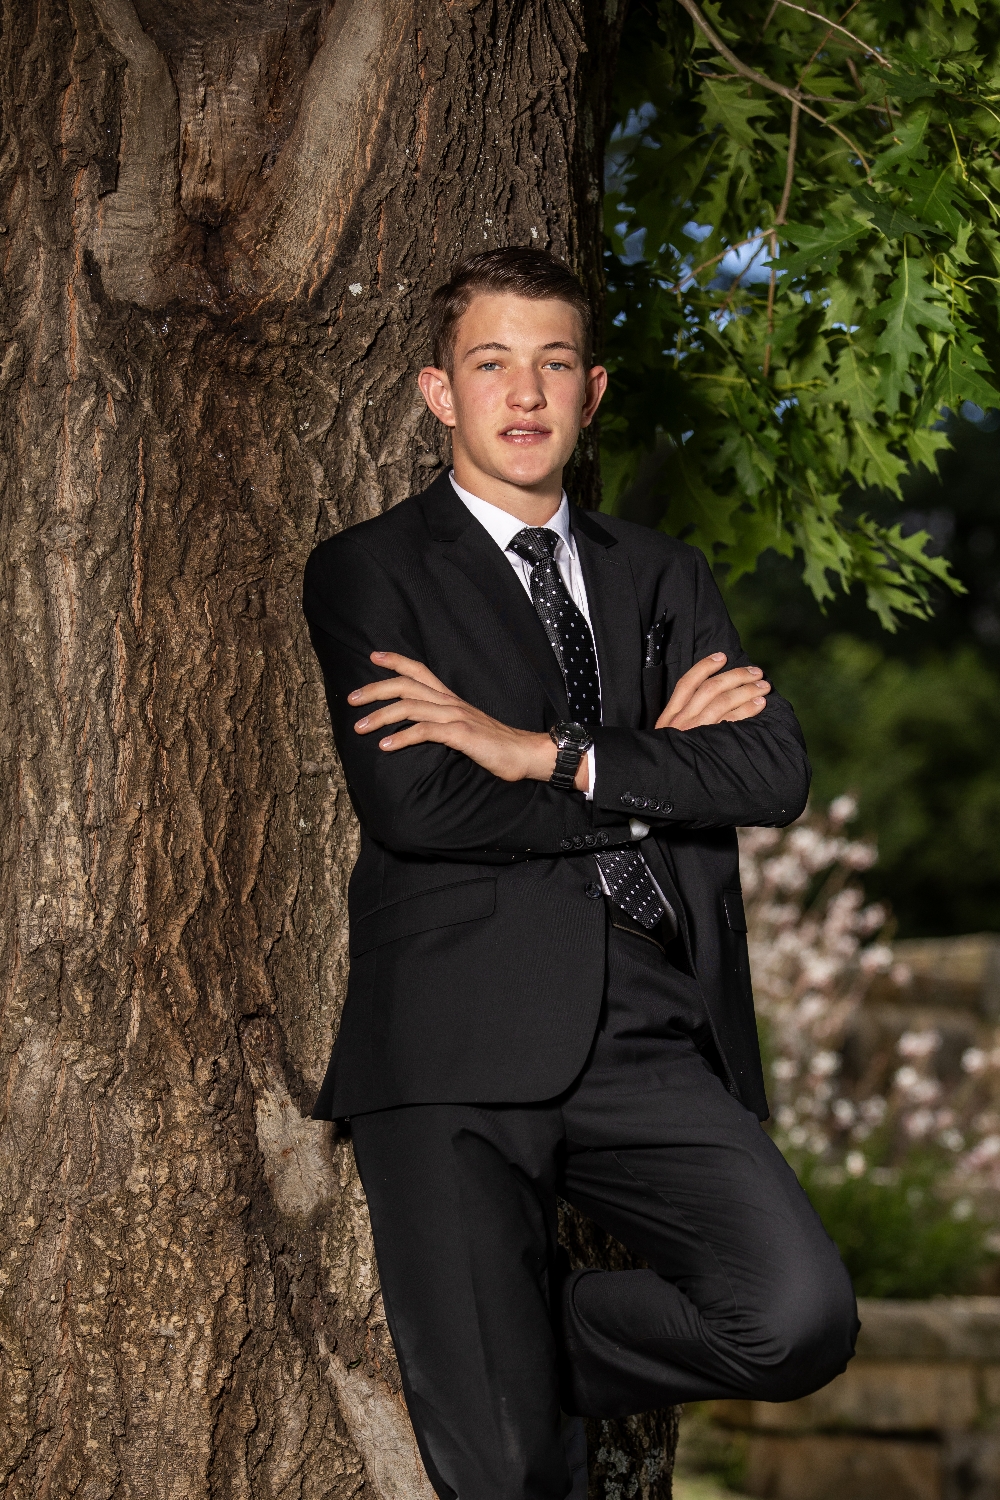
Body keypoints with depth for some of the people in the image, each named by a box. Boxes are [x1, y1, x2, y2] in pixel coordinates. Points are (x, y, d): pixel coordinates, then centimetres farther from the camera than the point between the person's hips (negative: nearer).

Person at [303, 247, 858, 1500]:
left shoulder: (660, 577, 21)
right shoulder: (367, 572, 8)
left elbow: (774, 773, 3)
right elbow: (411, 806, -9)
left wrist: (549, 754, -7)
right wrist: (661, 764, -1)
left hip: (650, 1043, 4)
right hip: (460, 1051, -4)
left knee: (800, 1323, -18)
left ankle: (543, 1349, 8)